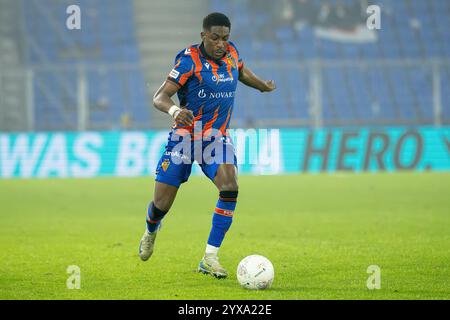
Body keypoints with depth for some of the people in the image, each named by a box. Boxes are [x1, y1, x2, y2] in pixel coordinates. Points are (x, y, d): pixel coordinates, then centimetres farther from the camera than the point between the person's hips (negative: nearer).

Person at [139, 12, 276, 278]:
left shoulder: (231, 52, 1)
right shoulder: (190, 59, -15)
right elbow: (159, 97, -21)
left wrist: (264, 86, 43)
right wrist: (174, 110, -42)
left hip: (217, 138, 4)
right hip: (185, 135, -3)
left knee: (230, 188, -23)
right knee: (162, 204, 0)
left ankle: (210, 258, -18)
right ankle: (151, 231, 39)